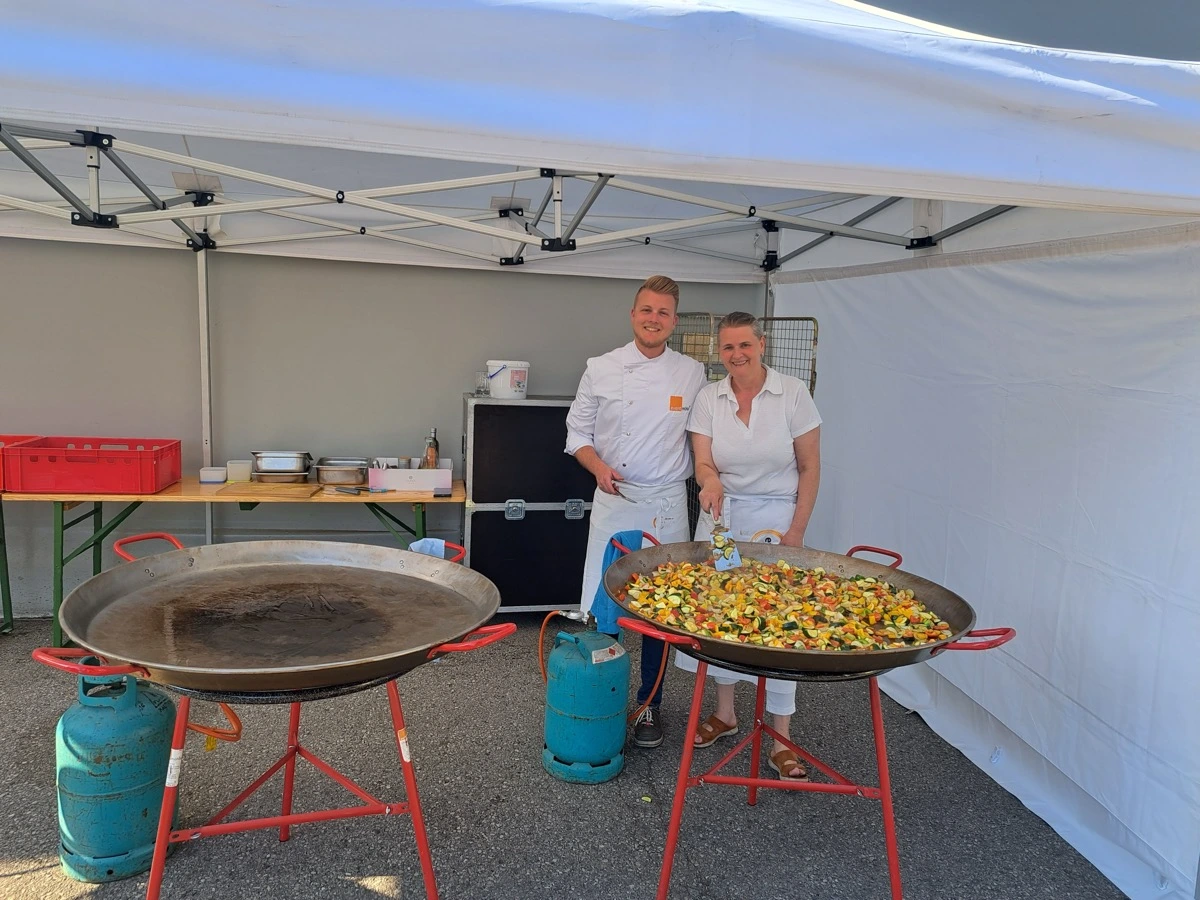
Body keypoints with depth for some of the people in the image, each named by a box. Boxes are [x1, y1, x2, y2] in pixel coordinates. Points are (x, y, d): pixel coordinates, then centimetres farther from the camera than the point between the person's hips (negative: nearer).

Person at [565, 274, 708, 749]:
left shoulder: (693, 373, 3)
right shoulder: (602, 369, 0)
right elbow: (578, 431, 5)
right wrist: (599, 467, -12)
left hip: (668, 506, 1)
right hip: (614, 500, -1)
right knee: (603, 607, 3)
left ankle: (649, 704, 27)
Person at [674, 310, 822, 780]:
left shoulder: (793, 393, -8)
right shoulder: (708, 398, -1)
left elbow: (810, 467, -5)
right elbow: (703, 462, -6)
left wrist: (797, 530, -8)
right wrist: (710, 480, -30)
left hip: (775, 518, -3)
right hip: (721, 516, 3)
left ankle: (781, 740, 8)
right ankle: (725, 711, 30)